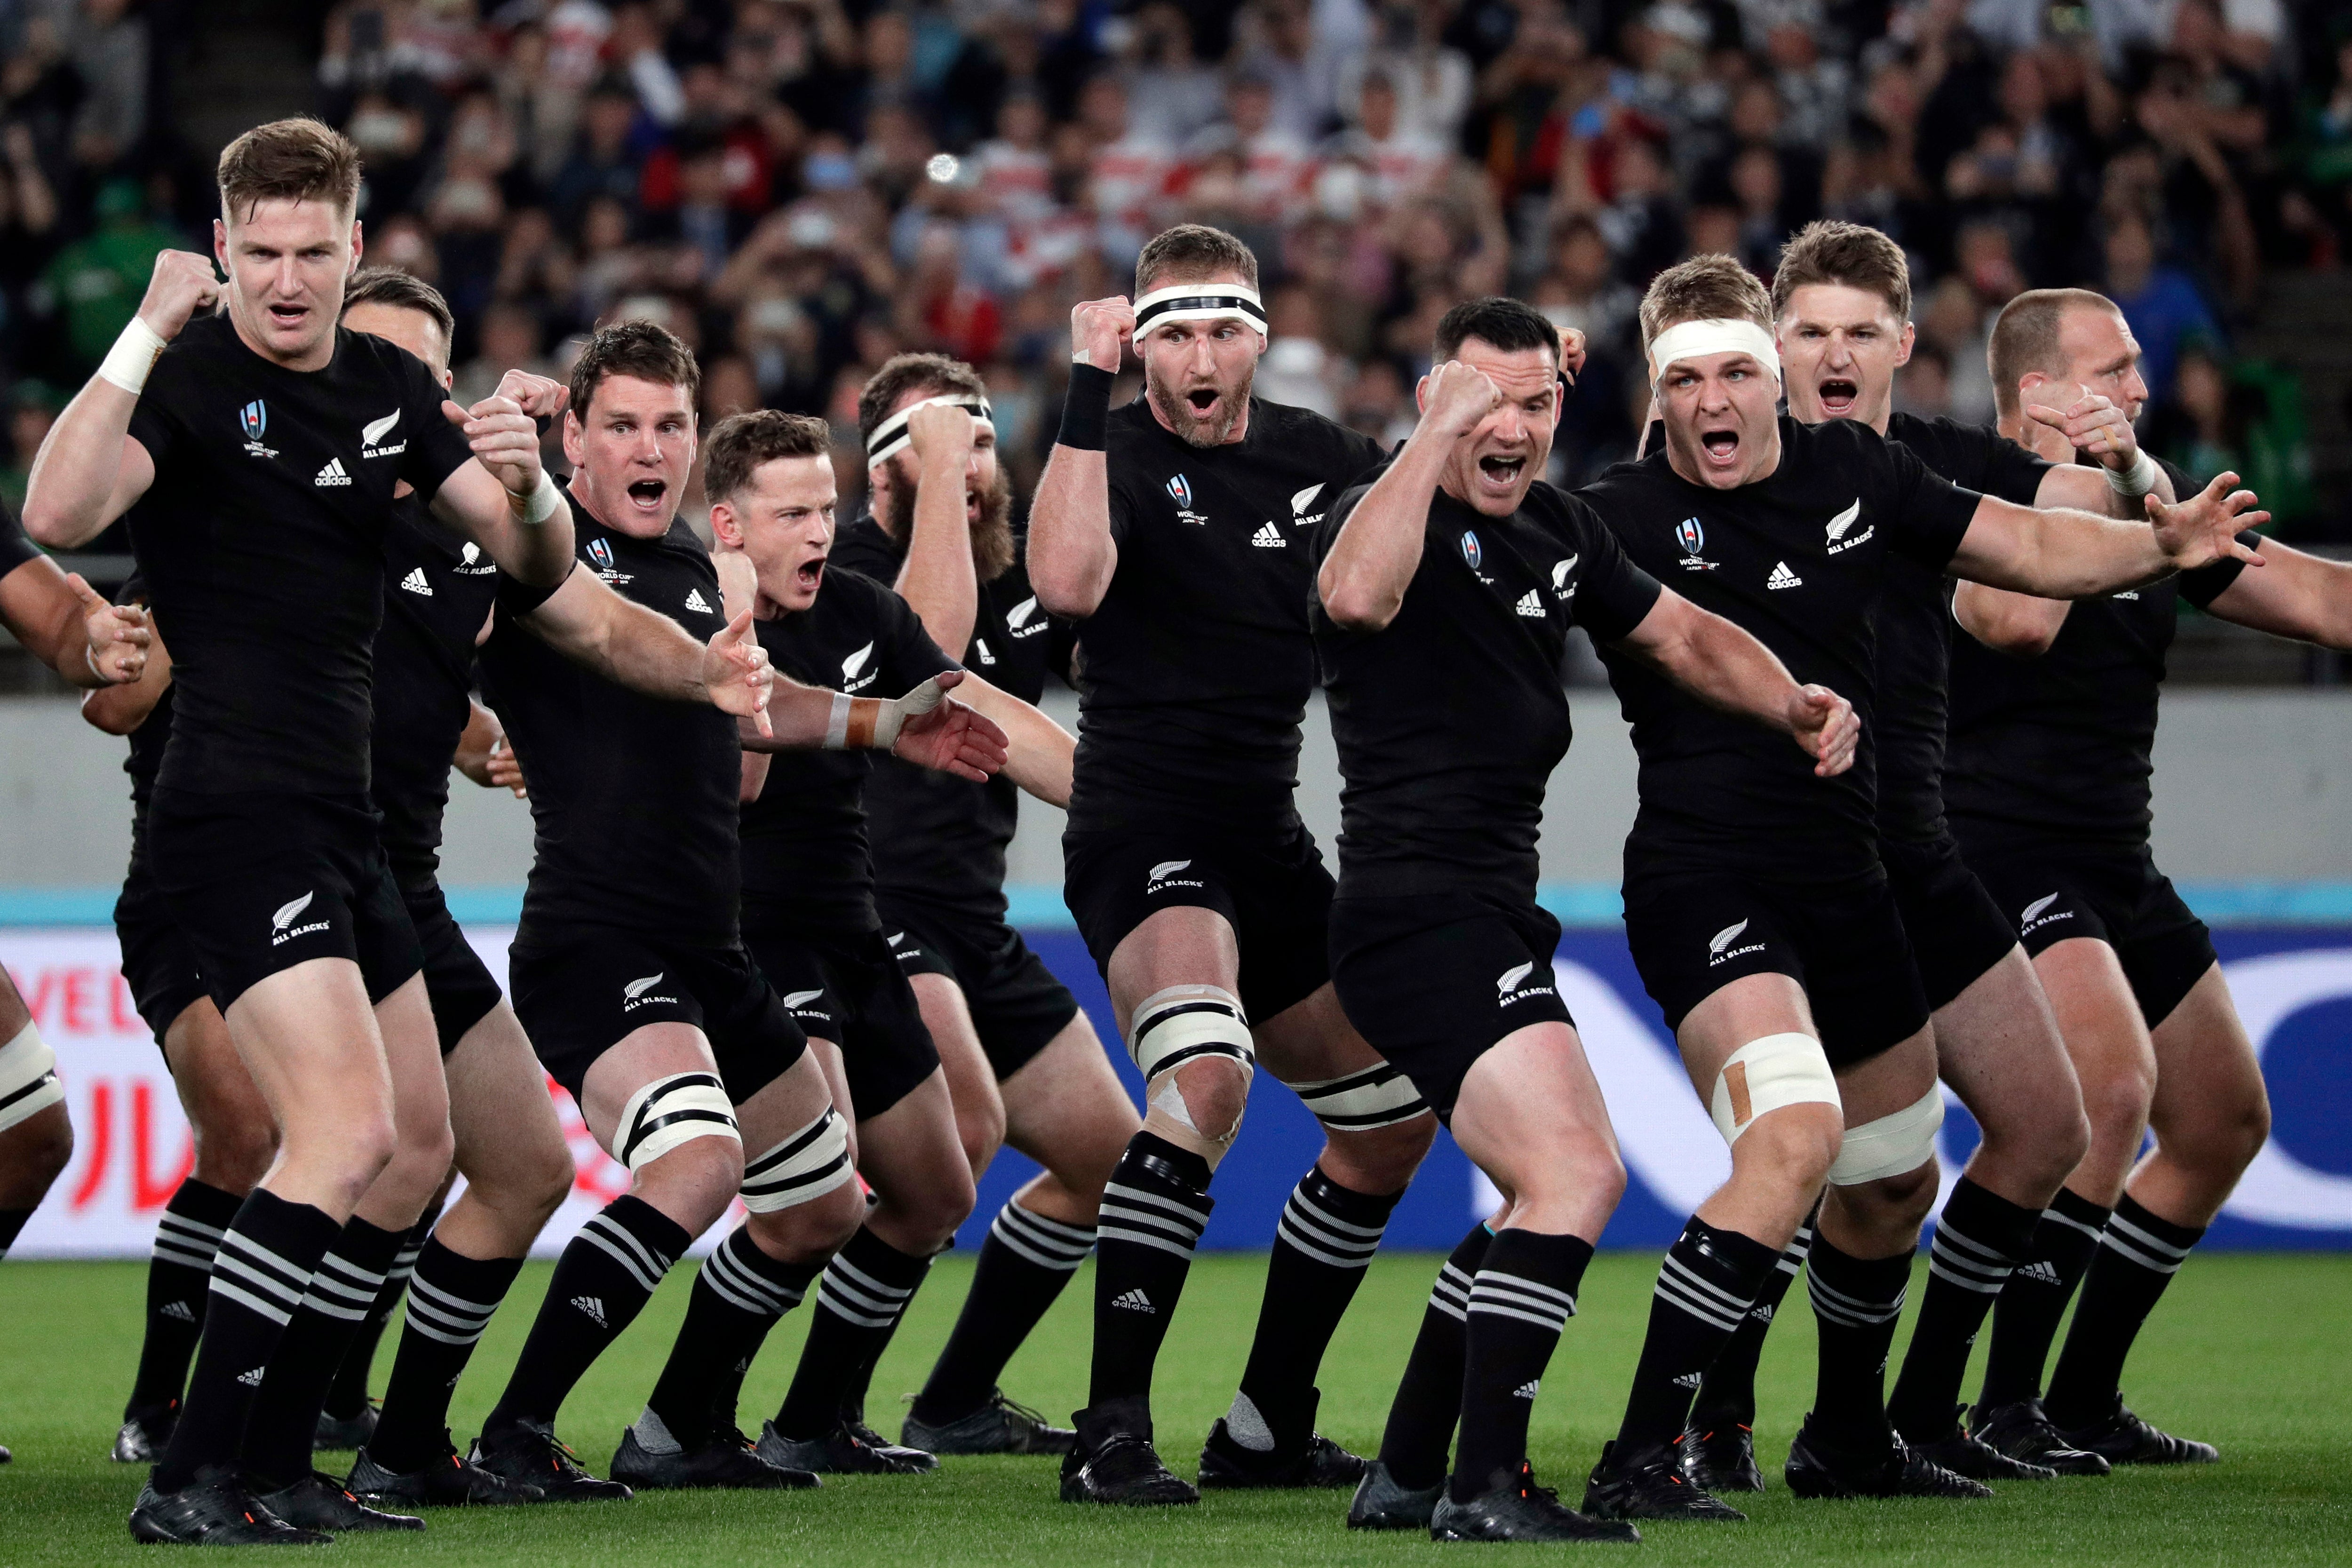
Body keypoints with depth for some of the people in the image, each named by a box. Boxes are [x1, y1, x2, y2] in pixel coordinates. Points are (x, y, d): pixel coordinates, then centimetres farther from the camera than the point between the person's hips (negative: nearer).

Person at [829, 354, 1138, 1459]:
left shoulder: (1021, 576, 11)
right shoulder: (845, 573, -12)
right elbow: (930, 641, -31)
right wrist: (936, 471, -25)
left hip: (975, 930, 9)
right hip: (871, 907, -9)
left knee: (1108, 1156, 13)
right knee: (964, 1128, -29)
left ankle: (957, 1405, 27)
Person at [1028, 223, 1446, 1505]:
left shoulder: (1318, 458, 9)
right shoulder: (1115, 453, -9)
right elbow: (1066, 583, -30)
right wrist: (1087, 392, -30)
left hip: (1269, 844, 8)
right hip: (1143, 834, -8)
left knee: (1394, 1125, 13)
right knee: (1205, 1076, -32)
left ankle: (1268, 1426, 25)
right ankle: (1111, 1432, -30)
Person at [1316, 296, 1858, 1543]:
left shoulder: (1557, 531, 15)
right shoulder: (1389, 515, -12)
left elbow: (1683, 636, 26)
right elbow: (1354, 594, -37)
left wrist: (1796, 705, 8)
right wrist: (1435, 437, -32)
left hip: (1490, 920, 10)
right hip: (1419, 914, -10)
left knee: (1562, 1190, 19)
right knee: (1573, 1179, -21)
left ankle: (1405, 1476, 24)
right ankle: (1486, 1489, -21)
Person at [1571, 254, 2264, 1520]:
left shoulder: (1854, 473, 6)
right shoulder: (1620, 517, -9)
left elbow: (2028, 547, 13)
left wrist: (2163, 544, -3)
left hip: (1847, 880, 7)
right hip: (1704, 883, -7)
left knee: (1896, 1180, 20)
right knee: (1794, 1140, -29)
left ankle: (1846, 1442, 45)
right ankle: (1638, 1462, -27)